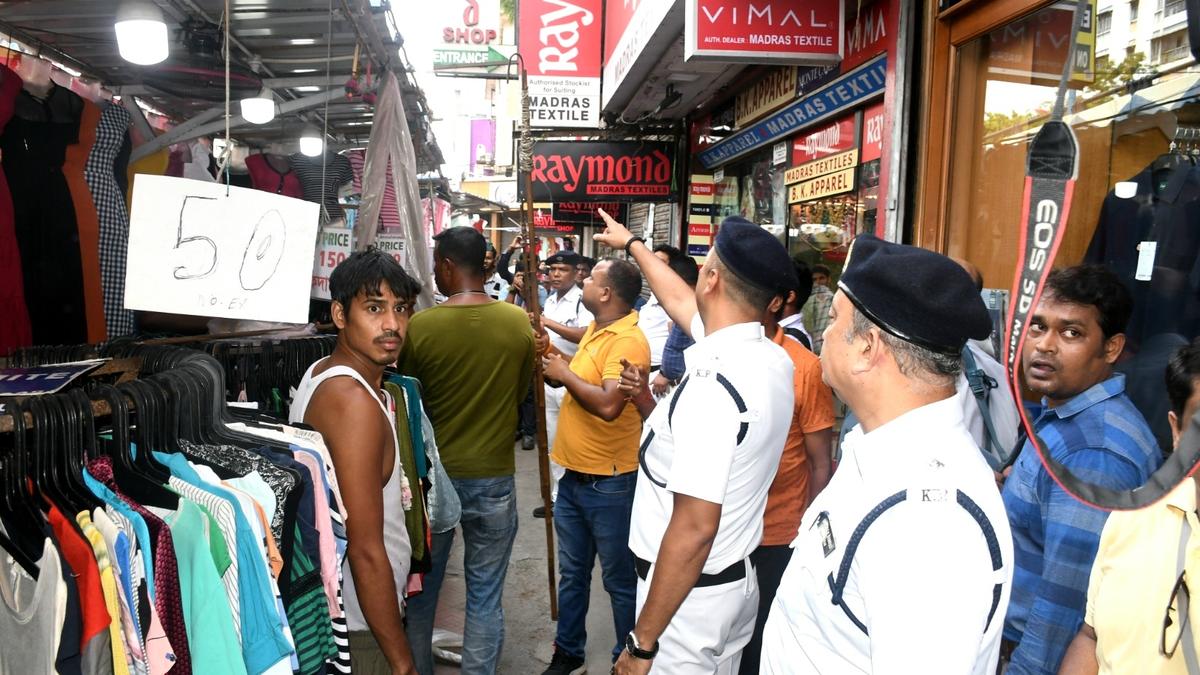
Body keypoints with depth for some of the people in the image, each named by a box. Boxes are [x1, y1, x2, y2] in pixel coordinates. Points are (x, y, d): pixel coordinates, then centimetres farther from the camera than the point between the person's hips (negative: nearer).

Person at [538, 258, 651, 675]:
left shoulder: (628, 341, -21)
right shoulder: (595, 329, 9)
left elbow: (608, 405, -32)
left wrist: (564, 374, -19)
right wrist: (554, 357, 2)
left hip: (609, 484, -9)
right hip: (574, 476, 9)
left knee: (620, 580, 10)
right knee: (572, 574, 21)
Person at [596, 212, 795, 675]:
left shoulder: (714, 384, -29)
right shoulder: (773, 359, -2)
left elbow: (695, 529, -29)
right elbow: (679, 300, 15)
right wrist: (632, 244, 28)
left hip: (690, 594, -8)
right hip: (737, 580, 8)